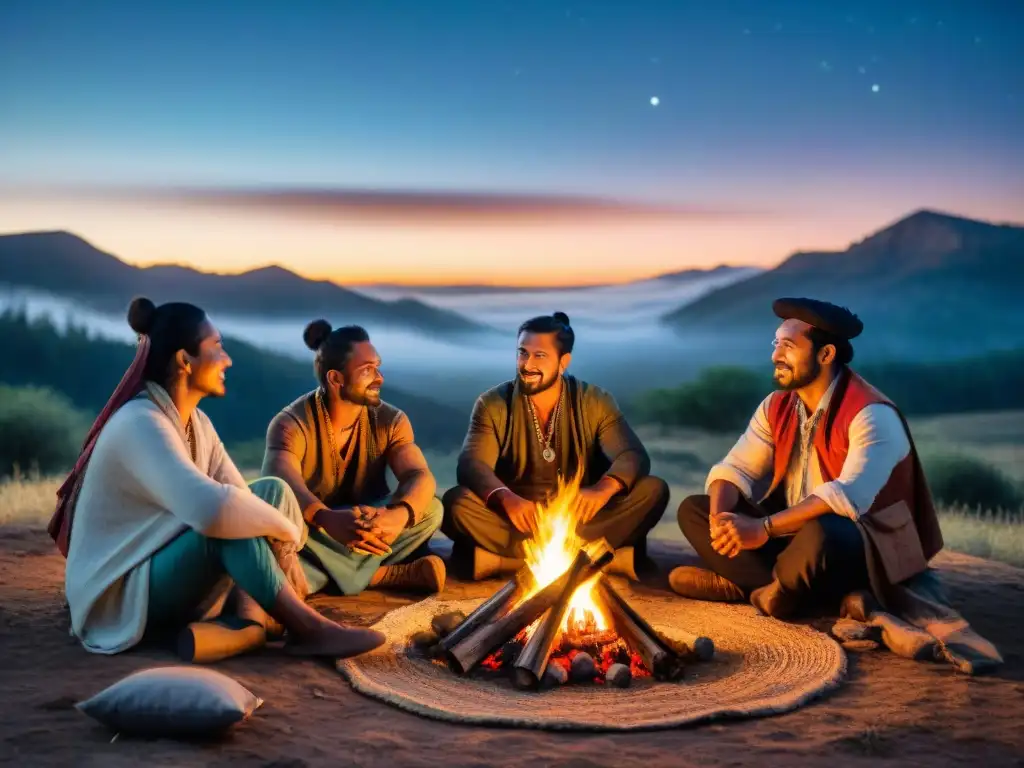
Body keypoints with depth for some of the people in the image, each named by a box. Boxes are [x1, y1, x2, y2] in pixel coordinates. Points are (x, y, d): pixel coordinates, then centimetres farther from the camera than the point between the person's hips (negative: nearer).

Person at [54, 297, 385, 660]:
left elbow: (243, 500, 4)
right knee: (225, 521, -31)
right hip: (121, 597, -9)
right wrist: (287, 528, -23)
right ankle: (308, 628, -21)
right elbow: (211, 509, -39)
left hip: (167, 573, 9)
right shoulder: (140, 425, -24)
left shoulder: (197, 423, 5)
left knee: (271, 491, -3)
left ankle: (250, 617, -20)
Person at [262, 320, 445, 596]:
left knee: (430, 509, -24)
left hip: (370, 528, 3)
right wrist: (327, 519, -60)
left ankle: (324, 577, -25)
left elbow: (420, 477, -22)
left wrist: (398, 515, -48)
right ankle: (389, 575, -30)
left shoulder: (390, 421, -6)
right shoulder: (291, 424, -18)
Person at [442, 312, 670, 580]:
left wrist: (603, 489, -34)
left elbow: (633, 456, -10)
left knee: (653, 491, -23)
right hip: (516, 519, -1)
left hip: (580, 521, 1)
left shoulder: (596, 402, 2)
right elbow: (471, 464, -14)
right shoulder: (492, 404, 0)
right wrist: (506, 499, -37)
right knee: (456, 503, -29)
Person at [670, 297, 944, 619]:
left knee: (819, 535, -42)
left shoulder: (871, 415, -21)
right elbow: (735, 469, 0)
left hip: (861, 548, -7)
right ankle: (786, 586, -20)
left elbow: (847, 497, -34)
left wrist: (763, 529, -39)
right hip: (791, 532, 8)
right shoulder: (776, 406, 3)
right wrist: (720, 518, -23)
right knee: (693, 509, -3)